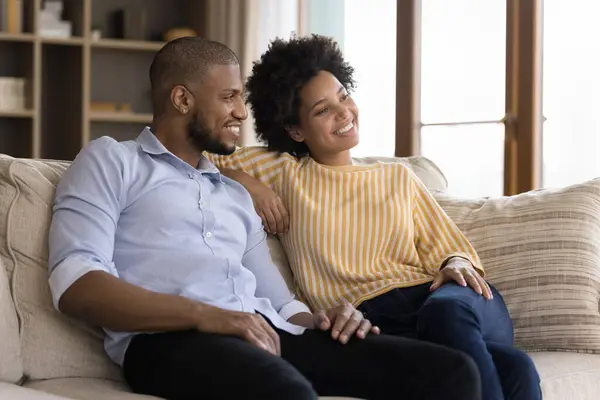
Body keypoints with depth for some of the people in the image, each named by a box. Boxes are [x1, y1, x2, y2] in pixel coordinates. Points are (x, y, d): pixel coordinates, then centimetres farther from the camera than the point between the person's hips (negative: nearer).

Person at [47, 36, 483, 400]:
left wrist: (318, 318, 0)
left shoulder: (236, 195, 32)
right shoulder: (110, 161, 12)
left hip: (267, 335, 7)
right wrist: (204, 315, -18)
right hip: (172, 339, -6)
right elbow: (75, 284, -5)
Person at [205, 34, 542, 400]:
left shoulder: (397, 177, 25)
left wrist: (456, 265, -3)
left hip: (436, 297, 4)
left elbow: (448, 248, 21)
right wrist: (247, 183, 0)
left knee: (447, 310, -39)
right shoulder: (283, 173, 17)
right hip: (369, 323, -4)